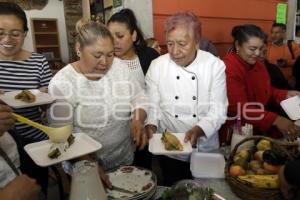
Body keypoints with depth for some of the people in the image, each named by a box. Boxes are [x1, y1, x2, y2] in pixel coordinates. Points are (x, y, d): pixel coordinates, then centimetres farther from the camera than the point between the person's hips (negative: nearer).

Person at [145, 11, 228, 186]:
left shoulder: (215, 66, -12)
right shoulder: (157, 65, -9)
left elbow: (218, 111, -13)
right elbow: (152, 104, -6)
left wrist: (199, 130, -29)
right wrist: (151, 125, -23)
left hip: (205, 148, 0)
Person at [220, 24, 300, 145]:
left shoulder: (258, 63, 7)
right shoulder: (228, 68, -20)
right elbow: (238, 108, -27)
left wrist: (286, 94, 2)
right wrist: (275, 120, -32)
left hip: (258, 128, 7)